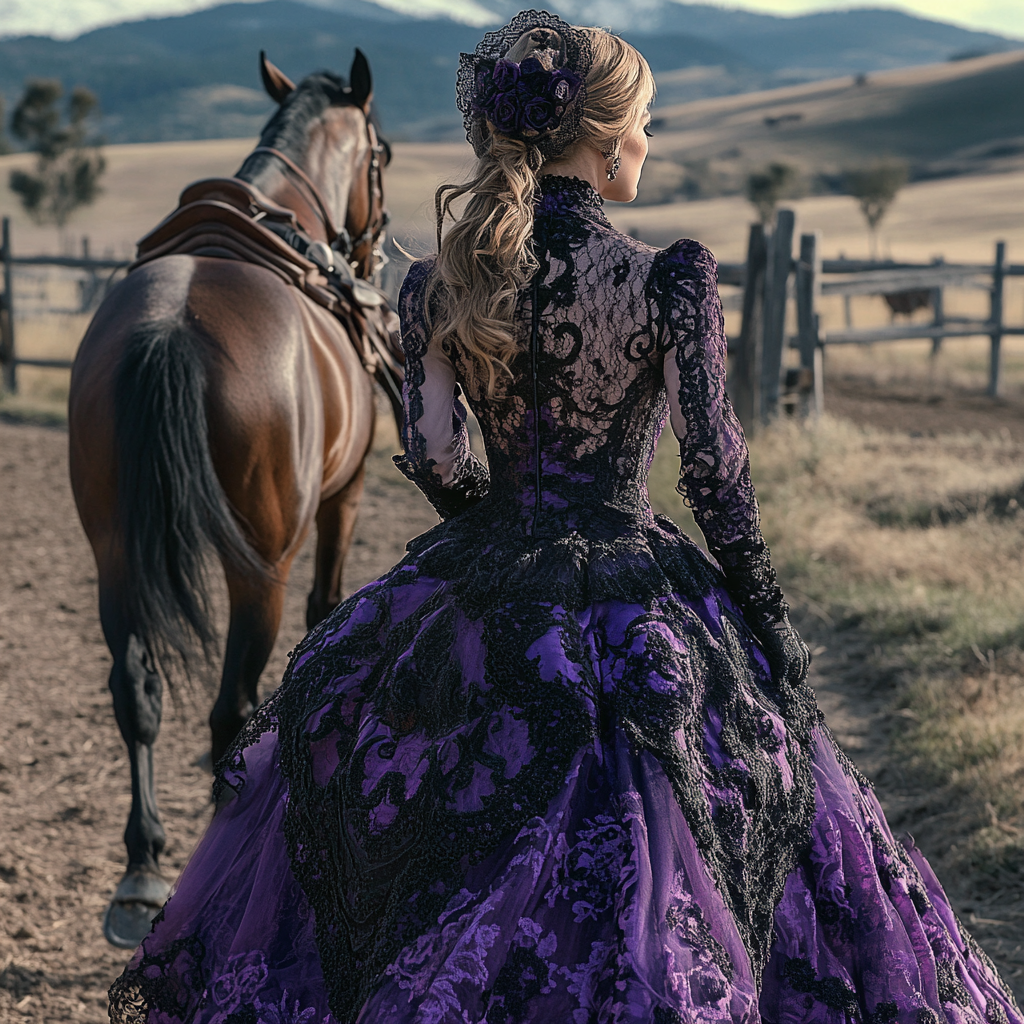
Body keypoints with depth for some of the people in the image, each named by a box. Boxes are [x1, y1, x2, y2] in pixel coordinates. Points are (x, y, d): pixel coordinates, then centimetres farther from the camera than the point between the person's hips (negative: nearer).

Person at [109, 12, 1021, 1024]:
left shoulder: (442, 282, -4)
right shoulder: (669, 277, -14)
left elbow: (433, 453, -3)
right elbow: (713, 464, -13)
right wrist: (767, 615, -2)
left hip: (481, 601, 4)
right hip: (635, 593, -4)